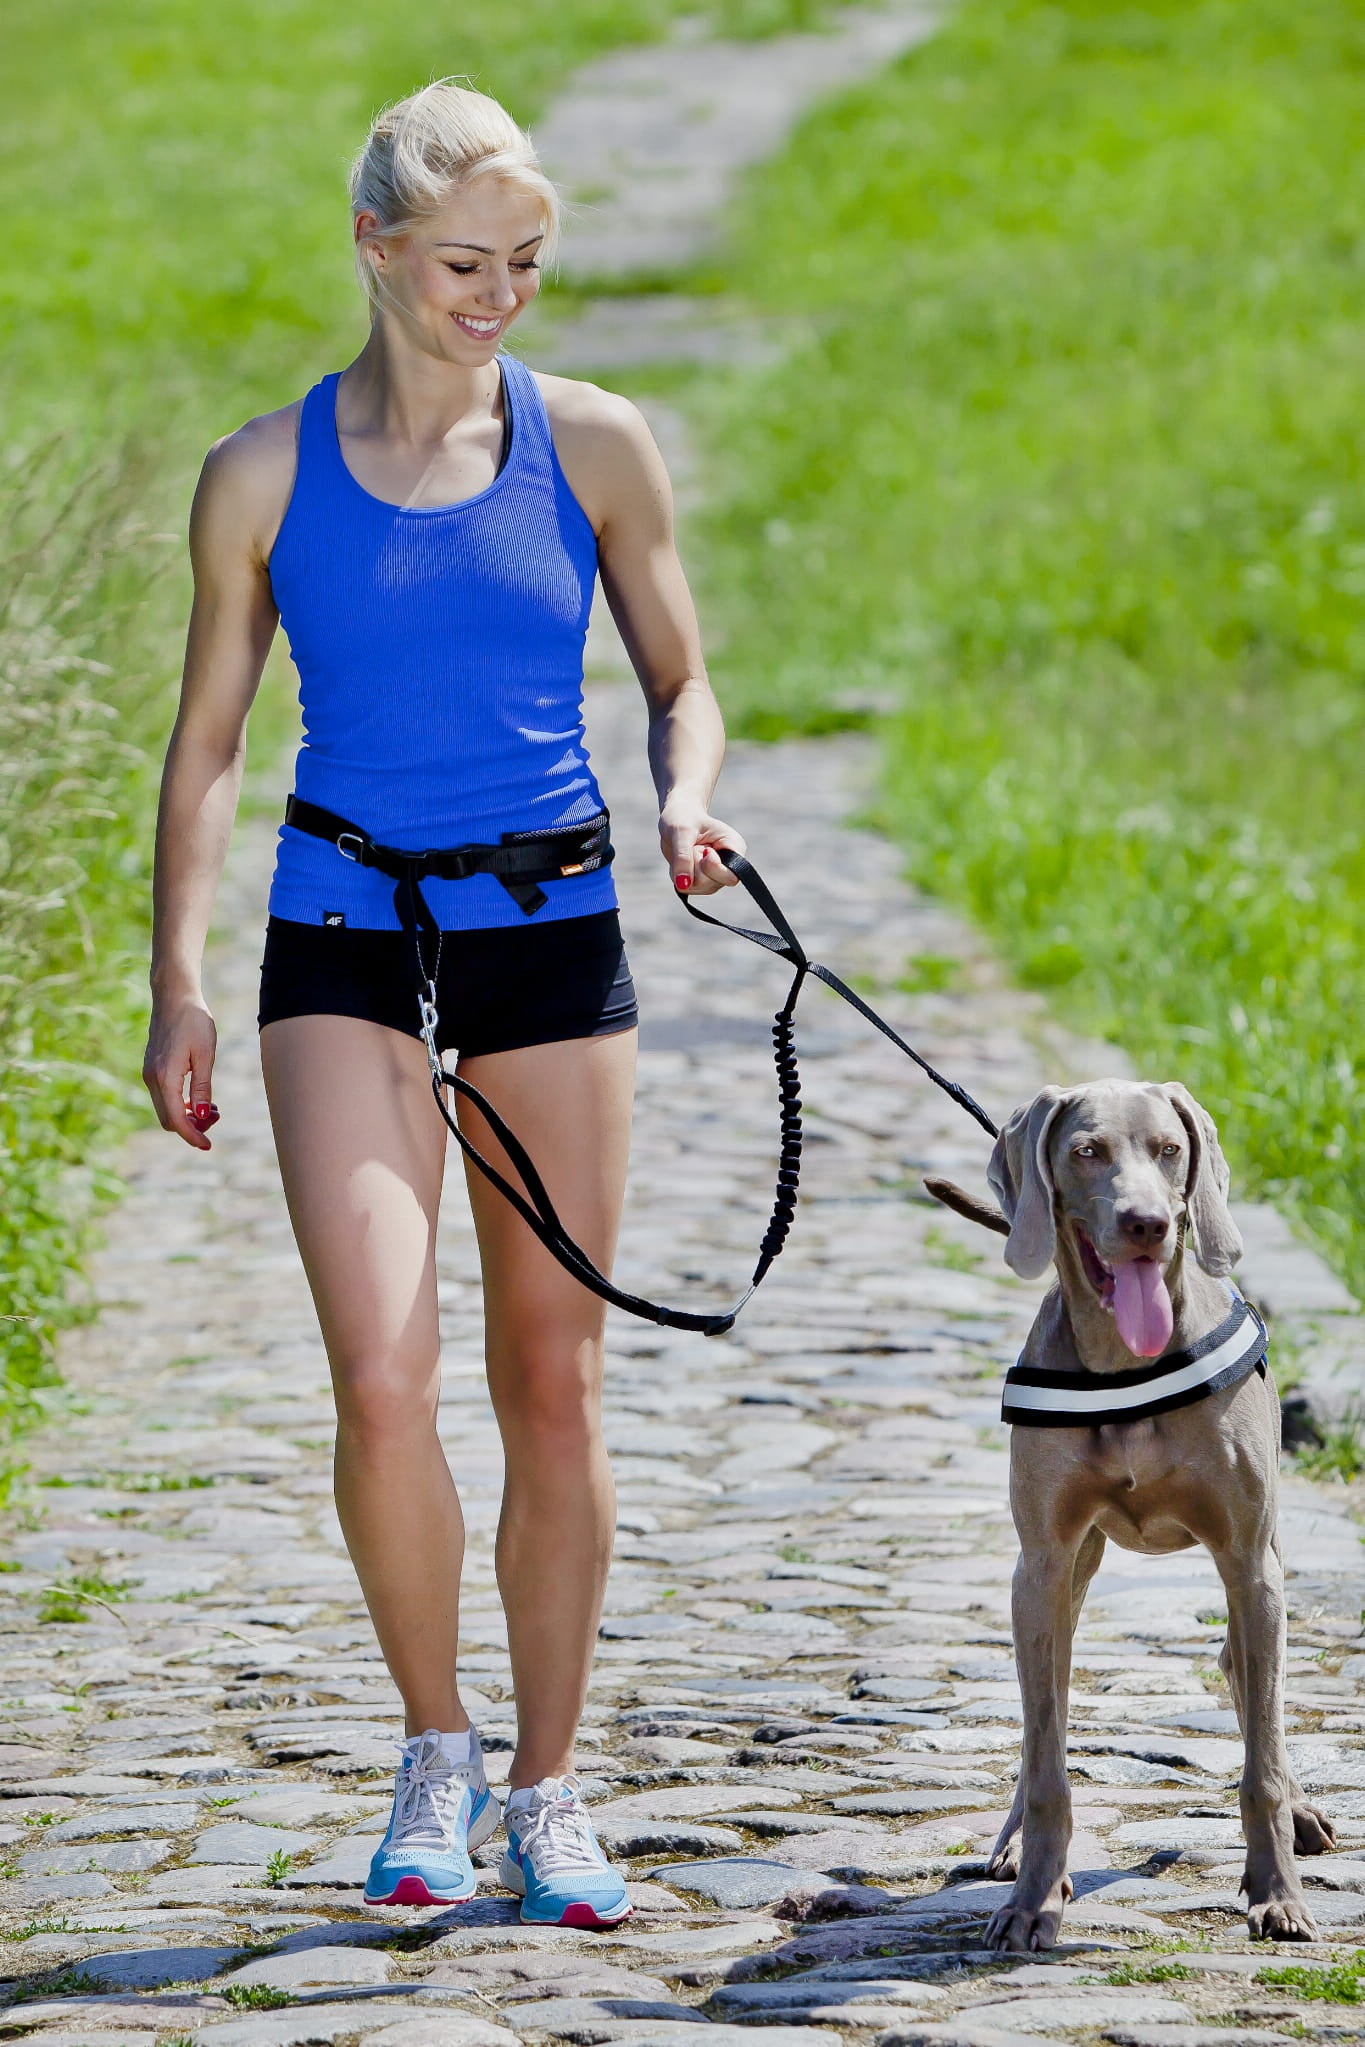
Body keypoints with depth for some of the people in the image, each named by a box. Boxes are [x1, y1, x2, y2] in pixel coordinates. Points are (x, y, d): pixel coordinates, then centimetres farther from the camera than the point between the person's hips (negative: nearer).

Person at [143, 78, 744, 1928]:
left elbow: (680, 679, 11)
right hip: (344, 941, -1)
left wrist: (687, 800, -11)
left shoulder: (593, 447, 2)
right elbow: (208, 744, 7)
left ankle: (544, 1790, 19)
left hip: (552, 938, 1)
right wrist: (179, 984, 0)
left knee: (554, 1380, 5)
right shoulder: (265, 476, 1)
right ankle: (436, 1751, 6)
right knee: (381, 1380, -15)